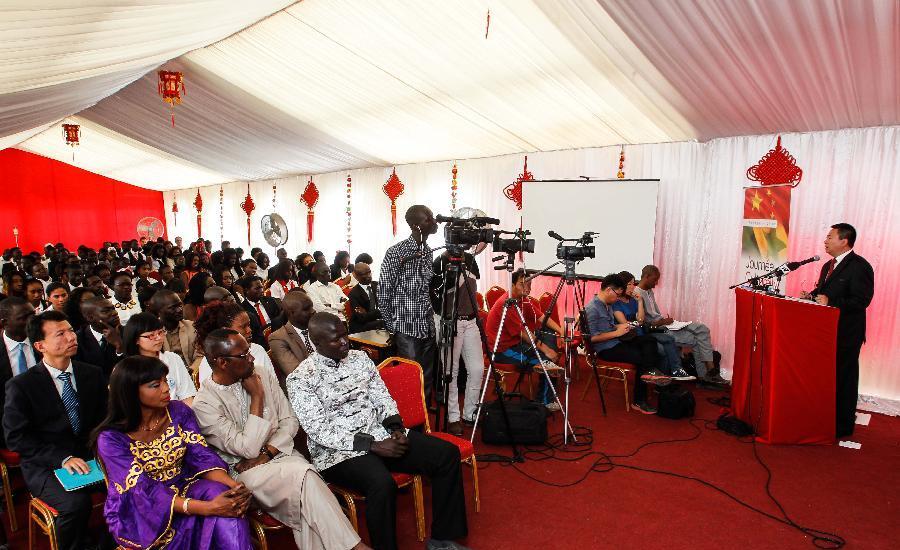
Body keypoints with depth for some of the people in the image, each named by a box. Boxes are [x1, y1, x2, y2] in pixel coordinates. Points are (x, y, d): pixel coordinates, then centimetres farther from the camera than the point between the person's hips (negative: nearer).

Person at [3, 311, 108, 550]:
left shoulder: (93, 375, 5)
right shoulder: (20, 386, -5)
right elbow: (16, 438, -8)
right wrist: (62, 458, -19)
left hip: (90, 455, 3)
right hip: (45, 465, -3)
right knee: (76, 503, -31)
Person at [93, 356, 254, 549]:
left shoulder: (179, 411, -4)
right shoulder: (111, 438, -17)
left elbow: (202, 456, -8)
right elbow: (143, 491, -23)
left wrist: (234, 485, -30)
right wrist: (207, 508, -35)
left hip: (183, 488, 4)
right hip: (138, 511, -4)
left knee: (220, 493, -29)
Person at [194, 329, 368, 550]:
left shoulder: (263, 376, 2)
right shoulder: (204, 405, -12)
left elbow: (290, 421, 5)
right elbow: (248, 449, -17)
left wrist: (266, 453, -11)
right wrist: (257, 397, -15)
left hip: (280, 454, 4)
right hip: (245, 470, -4)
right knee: (303, 475, -31)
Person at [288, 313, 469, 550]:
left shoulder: (360, 358, 9)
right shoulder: (300, 379, -8)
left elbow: (383, 399, 12)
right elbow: (319, 432, -14)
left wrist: (396, 429, -8)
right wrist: (373, 445, -21)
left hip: (382, 434, 6)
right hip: (338, 451, -6)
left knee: (447, 453, -10)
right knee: (382, 484, -36)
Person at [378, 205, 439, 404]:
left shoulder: (429, 252, 8)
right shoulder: (396, 252, -11)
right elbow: (383, 291, -7)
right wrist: (391, 325, -5)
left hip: (428, 326, 6)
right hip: (407, 326, -6)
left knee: (427, 377, 13)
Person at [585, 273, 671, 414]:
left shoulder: (607, 305, 11)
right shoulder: (592, 309, -18)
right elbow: (592, 338, -23)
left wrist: (620, 326, 5)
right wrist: (617, 332, -18)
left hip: (616, 342, 9)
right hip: (605, 349, -9)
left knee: (649, 340, -5)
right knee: (641, 358, -15)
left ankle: (649, 371, -18)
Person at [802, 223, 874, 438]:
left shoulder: (859, 266, -13)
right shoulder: (828, 265, 15)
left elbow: (861, 301, -20)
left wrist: (831, 302, -25)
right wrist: (812, 296, 3)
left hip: (846, 334, -8)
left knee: (844, 379, 2)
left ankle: (843, 426, 14)